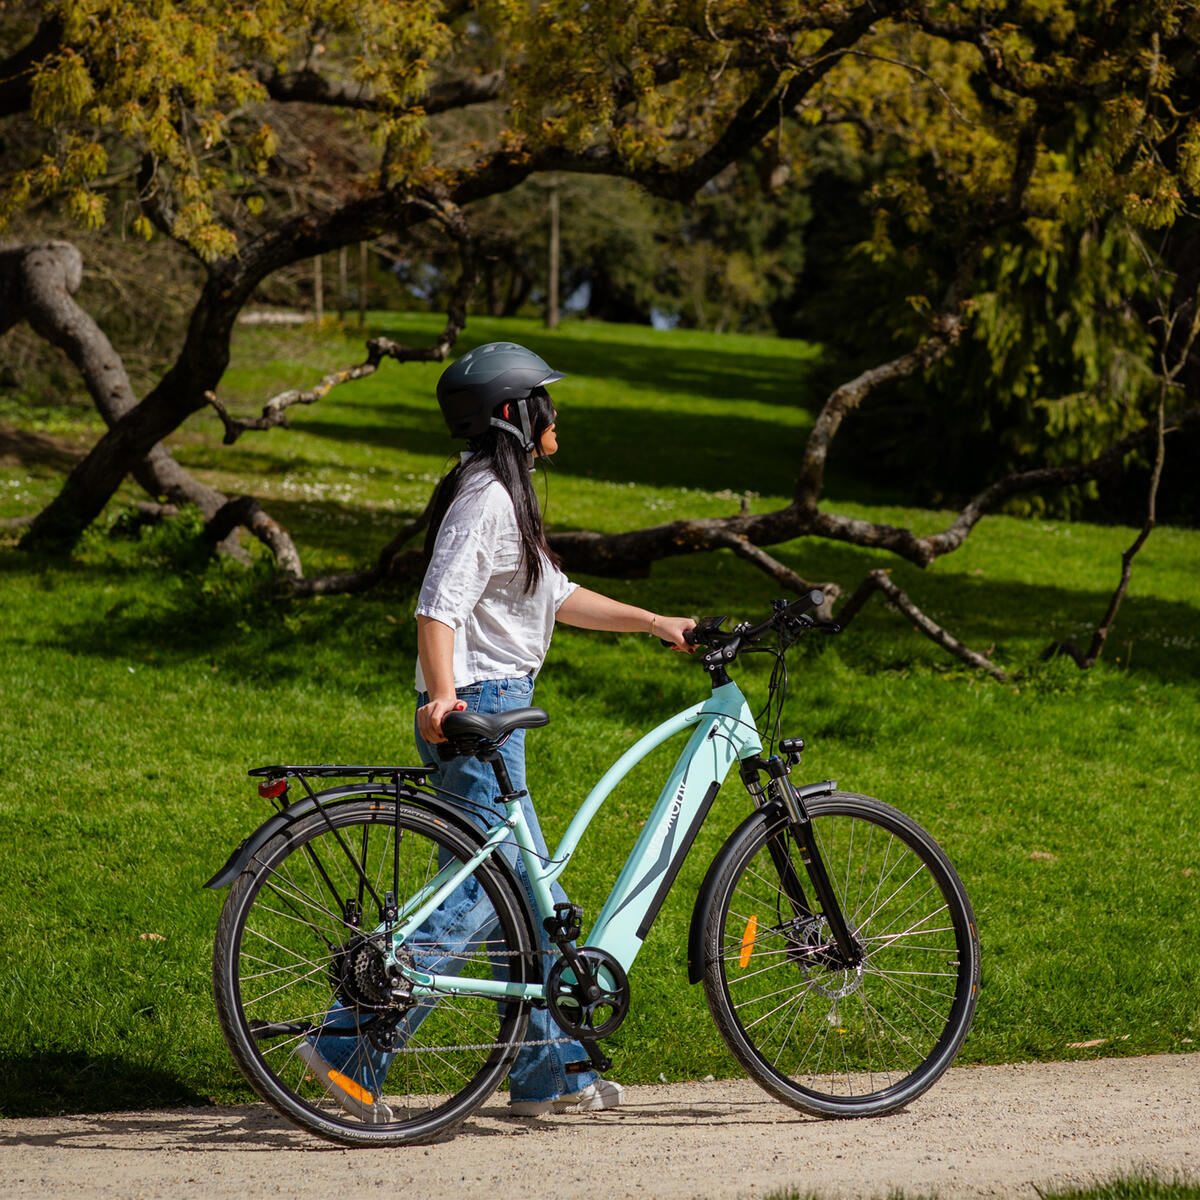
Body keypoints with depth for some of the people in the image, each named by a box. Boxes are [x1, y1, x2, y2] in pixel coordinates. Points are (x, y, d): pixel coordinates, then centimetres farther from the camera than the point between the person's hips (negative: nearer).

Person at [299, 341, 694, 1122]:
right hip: (475, 713, -11)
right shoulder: (487, 498, -14)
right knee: (477, 895, -11)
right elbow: (440, 605, -25)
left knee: (534, 893, 12)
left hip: (494, 713, 11)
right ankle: (351, 1047, -10)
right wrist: (443, 697, -39)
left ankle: (553, 1073, 18)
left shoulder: (506, 493, 19)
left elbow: (557, 597, 27)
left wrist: (654, 624, 26)